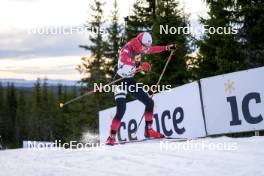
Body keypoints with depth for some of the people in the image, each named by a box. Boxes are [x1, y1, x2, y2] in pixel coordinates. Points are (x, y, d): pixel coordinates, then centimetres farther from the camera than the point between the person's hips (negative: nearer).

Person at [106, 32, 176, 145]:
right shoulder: (126, 50, -25)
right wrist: (139, 65, -57)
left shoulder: (140, 48, 0)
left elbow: (152, 50, 22)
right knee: (121, 110, -21)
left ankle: (149, 130, 19)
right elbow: (122, 64, -44)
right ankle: (111, 138, -14)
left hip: (131, 81, 8)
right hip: (120, 81, -8)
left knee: (149, 102, 6)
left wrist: (167, 48, 28)